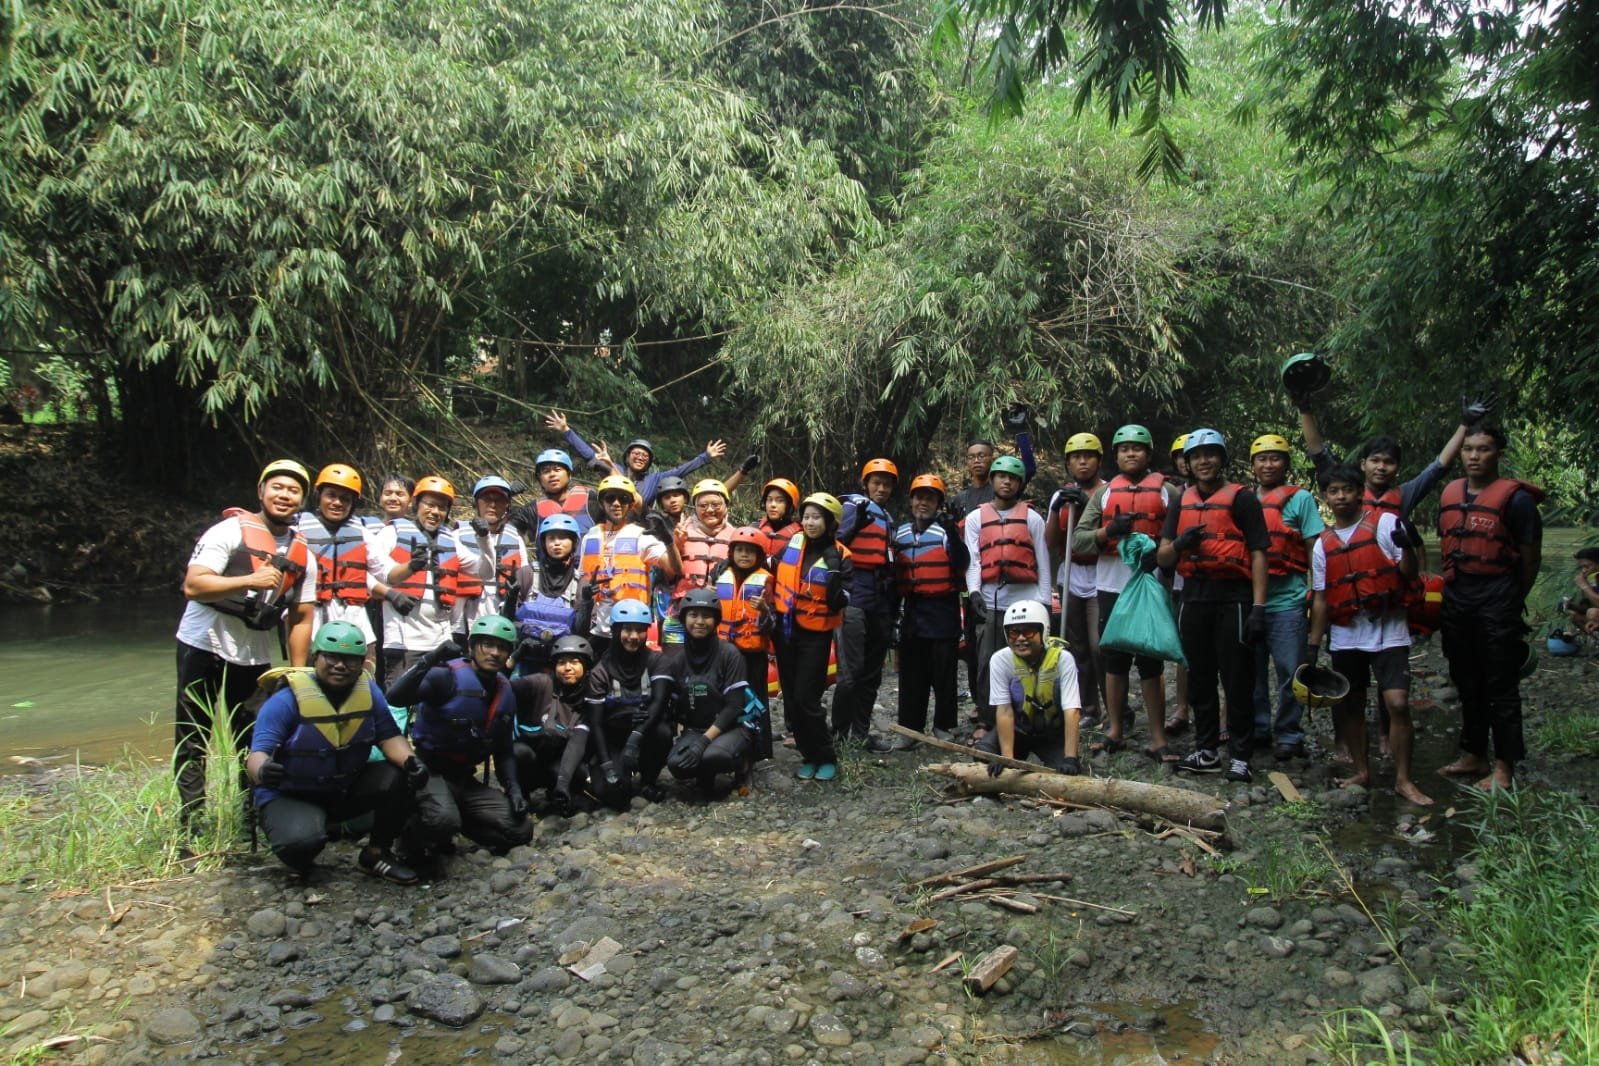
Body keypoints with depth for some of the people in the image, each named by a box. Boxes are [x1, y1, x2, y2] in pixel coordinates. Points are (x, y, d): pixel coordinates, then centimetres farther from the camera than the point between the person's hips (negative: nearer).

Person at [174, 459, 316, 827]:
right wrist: (250, 580, -29)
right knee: (192, 742, 2)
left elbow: (301, 619, 8)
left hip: (255, 656, 4)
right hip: (203, 646, -4)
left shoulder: (303, 555, 6)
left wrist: (298, 675, 4)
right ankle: (192, 820, 10)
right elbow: (192, 586, -19)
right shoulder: (229, 531, -9)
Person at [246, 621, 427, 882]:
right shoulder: (287, 699, -19)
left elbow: (389, 736, -7)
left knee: (398, 778, -21)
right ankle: (301, 865, 6)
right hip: (290, 796, -4)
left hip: (348, 789, 5)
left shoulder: (369, 691, -5)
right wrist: (263, 771, -51)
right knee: (302, 840, -36)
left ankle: (376, 854, 3)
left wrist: (410, 761, -30)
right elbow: (259, 752, -26)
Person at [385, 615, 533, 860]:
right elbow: (394, 698, -32)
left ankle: (445, 828, 11)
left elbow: (504, 751, 14)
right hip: (428, 770, -7)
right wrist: (428, 661, -42)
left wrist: (513, 788, -1)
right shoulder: (448, 676, -15)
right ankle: (414, 836, -2)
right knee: (445, 819, -38)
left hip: (464, 779, 7)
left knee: (521, 830, -5)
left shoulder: (505, 693, 7)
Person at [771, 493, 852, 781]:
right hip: (785, 630, 5)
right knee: (790, 699, 10)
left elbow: (838, 604, -15)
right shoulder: (792, 543, 2)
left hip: (815, 635, -5)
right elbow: (775, 572, 20)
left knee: (806, 700, -8)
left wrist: (836, 589, -32)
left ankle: (827, 758, 9)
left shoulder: (838, 557, -11)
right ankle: (810, 756, 23)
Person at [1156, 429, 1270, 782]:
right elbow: (1162, 557, 12)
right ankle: (1206, 751, 21)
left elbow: (1258, 554, -5)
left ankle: (1239, 756, 7)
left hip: (1232, 597, -5)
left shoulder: (1241, 498, 0)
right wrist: (1179, 544, -12)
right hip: (1194, 597, 5)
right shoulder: (1182, 502, 15)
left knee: (1237, 681, -1)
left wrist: (1258, 606, -13)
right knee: (1200, 679, 11)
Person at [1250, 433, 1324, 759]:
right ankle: (1257, 729, 22)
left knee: (1289, 671, 0)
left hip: (1287, 601, -4)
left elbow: (1314, 549, -1)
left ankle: (1289, 735, 12)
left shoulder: (1300, 499, 1)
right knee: (1252, 670, 10)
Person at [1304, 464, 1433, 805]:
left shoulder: (1384, 523, -4)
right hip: (1345, 637, 4)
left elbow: (1409, 574, -7)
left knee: (1397, 703, -11)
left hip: (1388, 632, -4)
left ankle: (1403, 779, 2)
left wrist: (1406, 548, -27)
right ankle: (1361, 772, 26)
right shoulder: (1323, 544, 6)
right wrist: (1312, 645, 6)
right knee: (1350, 705, 10)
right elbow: (1321, 599, 10)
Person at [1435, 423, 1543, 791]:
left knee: (1501, 687, 1)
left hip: (1496, 598, -6)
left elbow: (1530, 556, -5)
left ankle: (1505, 767, 9)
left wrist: (1512, 600, 3)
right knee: (1467, 684, 15)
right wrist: (1451, 587, 13)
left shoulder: (1515, 498, -10)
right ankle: (1473, 755, 27)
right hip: (1455, 597, 6)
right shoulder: (1450, 495, 9)